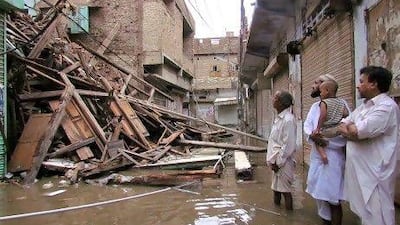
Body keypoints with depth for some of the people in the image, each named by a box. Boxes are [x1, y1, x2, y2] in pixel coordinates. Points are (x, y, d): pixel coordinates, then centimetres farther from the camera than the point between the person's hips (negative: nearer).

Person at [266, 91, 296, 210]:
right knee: (276, 188, 17)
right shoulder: (278, 118, 10)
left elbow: (288, 145, -20)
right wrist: (272, 160, 11)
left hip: (283, 162, -9)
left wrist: (278, 162, -15)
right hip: (276, 161, 9)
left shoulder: (288, 119, -18)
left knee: (285, 190, 2)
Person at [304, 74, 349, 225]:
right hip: (316, 155, 7)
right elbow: (307, 125, 3)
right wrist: (312, 135, -18)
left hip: (332, 156, -7)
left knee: (332, 198, 0)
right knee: (320, 194, 17)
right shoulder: (315, 106, 14)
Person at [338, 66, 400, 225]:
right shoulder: (364, 106, 13)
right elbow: (342, 127, 12)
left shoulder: (387, 106, -17)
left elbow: (355, 131, -25)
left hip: (374, 173, -9)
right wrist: (354, 131, -9)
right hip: (360, 170, 9)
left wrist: (350, 127, -3)